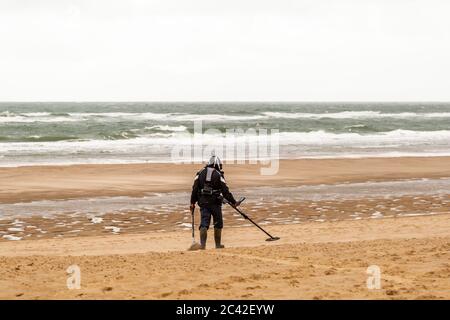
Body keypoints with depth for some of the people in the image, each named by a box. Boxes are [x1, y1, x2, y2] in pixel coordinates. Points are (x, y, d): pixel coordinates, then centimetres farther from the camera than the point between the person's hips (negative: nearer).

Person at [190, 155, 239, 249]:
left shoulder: (200, 173, 7)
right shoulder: (218, 174, -4)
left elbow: (195, 189, 3)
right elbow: (225, 191, -7)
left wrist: (192, 202, 6)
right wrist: (233, 202, -2)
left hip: (203, 202, 3)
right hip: (215, 202, -3)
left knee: (204, 223, 0)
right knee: (218, 223, 12)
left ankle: (202, 243, -16)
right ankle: (218, 244, 18)